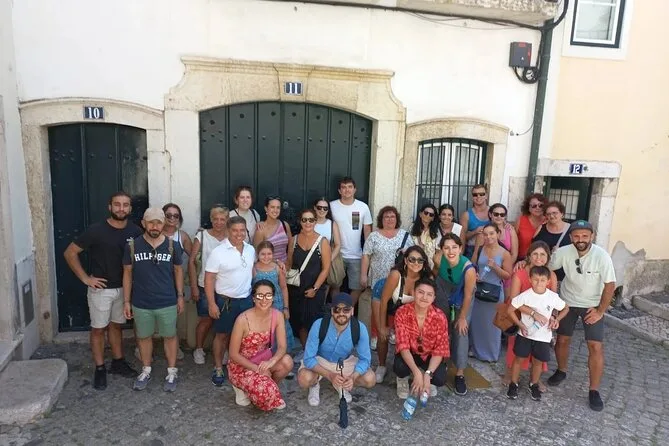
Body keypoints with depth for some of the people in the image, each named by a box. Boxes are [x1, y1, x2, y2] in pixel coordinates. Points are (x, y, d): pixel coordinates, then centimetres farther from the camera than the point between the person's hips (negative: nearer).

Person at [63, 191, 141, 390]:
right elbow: (70, 253, -10)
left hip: (123, 288, 4)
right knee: (98, 329, 8)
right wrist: (85, 278, -12)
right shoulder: (96, 230, -17)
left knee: (116, 326, 18)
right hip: (101, 289, -4)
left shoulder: (135, 231, -6)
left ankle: (118, 362, 32)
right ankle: (100, 369, 21)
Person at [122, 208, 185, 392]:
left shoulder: (173, 245, -7)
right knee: (143, 336, 17)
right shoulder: (132, 246, -7)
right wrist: (126, 301, 1)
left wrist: (180, 296, 3)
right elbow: (127, 273, 1)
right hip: (141, 303, 1)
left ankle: (172, 372, 28)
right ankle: (146, 371, 37)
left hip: (167, 302, -1)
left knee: (170, 336, 12)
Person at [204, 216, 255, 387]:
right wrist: (212, 304, -15)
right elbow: (209, 279, -12)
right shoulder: (218, 252, -14)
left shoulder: (250, 250, 2)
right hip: (225, 301, -4)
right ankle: (218, 369, 25)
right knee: (222, 335, 9)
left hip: (246, 300, 4)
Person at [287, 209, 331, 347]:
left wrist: (315, 288, -11)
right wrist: (287, 284, -1)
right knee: (299, 322, 8)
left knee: (313, 322, -1)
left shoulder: (322, 241, -5)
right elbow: (289, 264, 9)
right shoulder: (294, 240, 5)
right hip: (296, 290, 3)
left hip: (315, 290, -3)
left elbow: (326, 268, -7)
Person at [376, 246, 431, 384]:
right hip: (382, 296, -3)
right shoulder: (396, 274, -39)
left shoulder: (428, 278, -31)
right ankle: (381, 366, 21)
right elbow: (384, 301, -27)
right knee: (383, 336, -3)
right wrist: (383, 327, -18)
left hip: (406, 304, 3)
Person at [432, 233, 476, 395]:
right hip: (444, 298, 3)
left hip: (462, 300, -2)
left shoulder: (468, 268, -37)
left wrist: (462, 318, -12)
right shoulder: (438, 259, -30)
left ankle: (460, 374, 7)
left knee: (461, 333, -5)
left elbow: (468, 295, -23)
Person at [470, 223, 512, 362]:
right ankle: (475, 350, 34)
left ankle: (491, 353, 28)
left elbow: (508, 275, -7)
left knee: (492, 323, 9)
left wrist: (495, 266, -21)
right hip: (478, 289, 3)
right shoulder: (479, 248, -2)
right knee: (476, 321, 15)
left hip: (495, 292, -3)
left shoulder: (504, 254, -10)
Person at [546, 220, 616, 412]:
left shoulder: (601, 256, -25)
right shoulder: (563, 252, -18)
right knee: (562, 339, 10)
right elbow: (545, 266, -1)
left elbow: (610, 285, -16)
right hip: (568, 302, 2)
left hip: (592, 305, -2)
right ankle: (561, 371, 38)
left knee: (596, 346, -7)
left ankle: (594, 391, 7)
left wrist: (600, 311, -14)